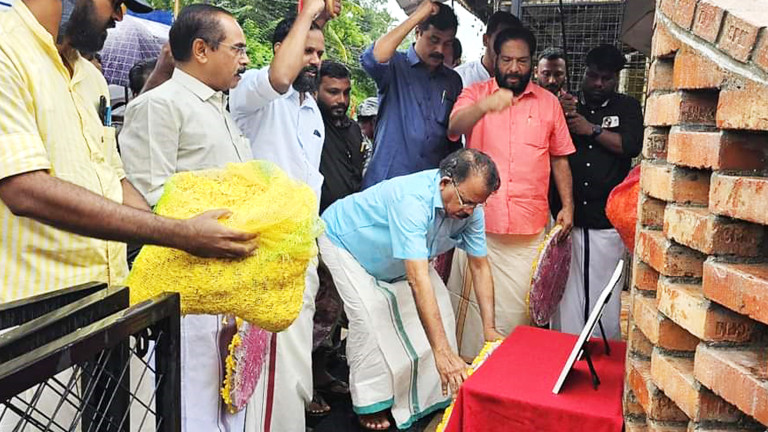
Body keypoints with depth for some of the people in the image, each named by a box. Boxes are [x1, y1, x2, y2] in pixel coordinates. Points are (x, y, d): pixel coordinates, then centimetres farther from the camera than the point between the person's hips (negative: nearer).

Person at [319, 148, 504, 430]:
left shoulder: (470, 209, -22)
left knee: (439, 305, -2)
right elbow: (417, 279, -50)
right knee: (370, 315, -22)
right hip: (342, 238, -7)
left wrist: (489, 329, -18)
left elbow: (480, 266, -12)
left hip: (394, 259, 7)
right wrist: (443, 352, -52)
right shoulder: (413, 199, -45)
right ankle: (371, 404, -3)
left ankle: (438, 395, 13)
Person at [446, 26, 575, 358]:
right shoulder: (475, 94, 5)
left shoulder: (549, 103, 11)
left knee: (520, 301, 4)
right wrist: (484, 106, -36)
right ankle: (469, 359, 20)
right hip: (480, 219, -1)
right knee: (473, 295, 5)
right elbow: (453, 128, -16)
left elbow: (559, 158, 16)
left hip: (530, 225, 1)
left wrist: (568, 206, 8)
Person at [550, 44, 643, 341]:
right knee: (565, 295, 1)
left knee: (604, 295, 3)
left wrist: (592, 129, -10)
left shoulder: (628, 107, 12)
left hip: (607, 220, 0)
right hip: (566, 216, 0)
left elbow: (632, 145, -4)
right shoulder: (566, 106, 13)